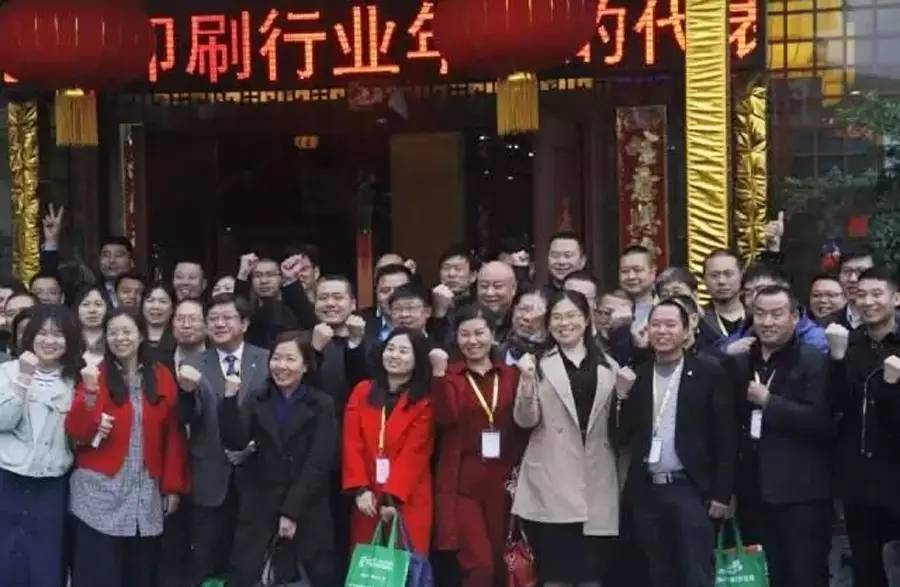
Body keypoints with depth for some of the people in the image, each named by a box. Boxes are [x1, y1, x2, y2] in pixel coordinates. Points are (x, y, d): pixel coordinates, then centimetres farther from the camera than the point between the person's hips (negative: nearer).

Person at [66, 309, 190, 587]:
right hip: (100, 492, -2)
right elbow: (77, 433, -8)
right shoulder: (95, 375, 0)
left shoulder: (161, 377, 6)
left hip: (147, 493, 2)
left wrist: (173, 486, 2)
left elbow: (173, 434, 6)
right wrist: (90, 393, -23)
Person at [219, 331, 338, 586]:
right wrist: (230, 397, -18)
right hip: (258, 508, 2)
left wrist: (291, 511, -13)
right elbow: (234, 442, -7)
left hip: (307, 512, -1)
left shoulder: (322, 405, 0)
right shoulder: (258, 402, 9)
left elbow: (318, 465, -7)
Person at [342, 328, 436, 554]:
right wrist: (360, 489, -10)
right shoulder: (362, 391, 10)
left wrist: (392, 497, -18)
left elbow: (414, 453, -9)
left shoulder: (425, 401, -1)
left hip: (407, 500, -3)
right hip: (367, 498, 3)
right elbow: (351, 443, 2)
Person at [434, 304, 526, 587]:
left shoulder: (511, 375, 9)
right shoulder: (449, 375, 3)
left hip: (502, 480, 3)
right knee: (478, 563, -10)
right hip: (462, 481, -3)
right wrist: (439, 372, -19)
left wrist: (520, 468, -4)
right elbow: (445, 417, -15)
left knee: (501, 563, 9)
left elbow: (523, 426, 9)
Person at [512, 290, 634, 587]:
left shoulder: (607, 365, 12)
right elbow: (526, 420, -2)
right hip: (553, 481, -2)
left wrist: (629, 388, -2)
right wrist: (527, 381, -17)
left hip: (596, 478, 2)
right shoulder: (540, 365, 5)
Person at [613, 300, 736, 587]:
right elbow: (621, 438, 7)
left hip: (691, 489, -4)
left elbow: (725, 436, -3)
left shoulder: (709, 373, -1)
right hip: (646, 492, 4)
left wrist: (721, 493, -7)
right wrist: (622, 399, -9)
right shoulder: (634, 375, 9)